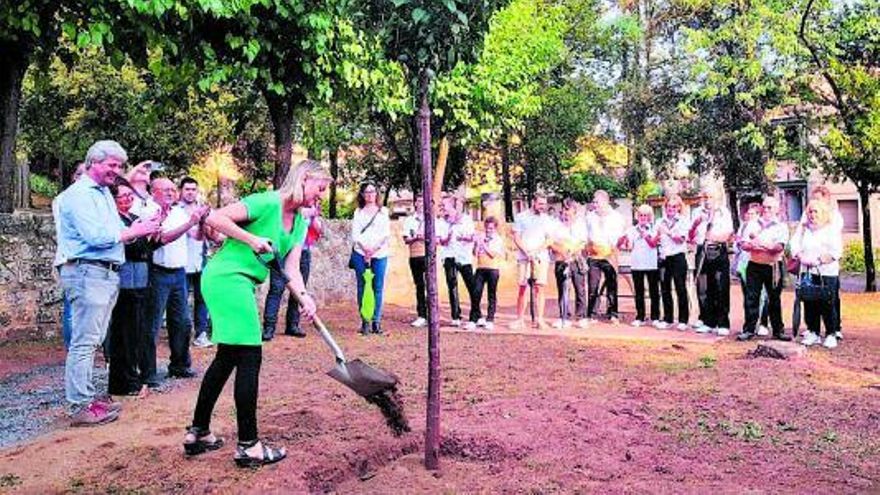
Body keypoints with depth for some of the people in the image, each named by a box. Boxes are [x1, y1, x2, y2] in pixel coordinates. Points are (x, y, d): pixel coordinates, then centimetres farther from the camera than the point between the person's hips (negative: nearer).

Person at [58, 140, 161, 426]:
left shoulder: (105, 193, 20)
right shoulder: (79, 194, -9)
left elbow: (114, 233, 18)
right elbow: (96, 236, -20)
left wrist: (139, 228, 0)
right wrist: (135, 231, -12)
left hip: (107, 273, 10)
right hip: (88, 272, -10)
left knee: (92, 340, 13)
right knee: (84, 341, -7)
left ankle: (86, 396, 21)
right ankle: (80, 406, -3)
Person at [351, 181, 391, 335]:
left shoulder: (383, 211, 13)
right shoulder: (358, 212, 14)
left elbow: (386, 233, 4)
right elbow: (355, 233, 4)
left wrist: (375, 248, -9)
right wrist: (364, 247, -12)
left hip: (380, 253, 0)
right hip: (360, 253, 0)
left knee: (378, 288, -3)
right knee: (362, 287, -1)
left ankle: (376, 321, 1)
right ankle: (365, 321, 3)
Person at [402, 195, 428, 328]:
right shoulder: (409, 220, 12)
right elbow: (406, 240, 4)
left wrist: (426, 238, -12)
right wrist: (415, 238, -14)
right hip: (414, 256, 2)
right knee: (419, 286, 5)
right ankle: (421, 315, 8)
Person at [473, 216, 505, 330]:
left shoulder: (498, 240, 2)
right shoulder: (480, 237, 11)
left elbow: (493, 254, -10)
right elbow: (475, 253, 6)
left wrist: (484, 245, -10)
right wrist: (477, 244, -9)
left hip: (493, 269, -3)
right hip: (480, 268, 3)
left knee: (492, 295, 1)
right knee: (476, 293, -3)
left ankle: (490, 320, 5)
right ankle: (479, 318, 10)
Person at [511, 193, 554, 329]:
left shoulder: (547, 219, 11)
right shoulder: (521, 217, 8)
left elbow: (549, 240, 5)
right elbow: (516, 237, 3)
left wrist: (536, 251, -9)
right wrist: (527, 252, -9)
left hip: (541, 257, 1)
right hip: (523, 256, 0)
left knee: (539, 287, -5)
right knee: (522, 288, -1)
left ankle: (539, 319, -2)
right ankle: (519, 319, 4)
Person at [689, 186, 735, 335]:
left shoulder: (724, 212, 8)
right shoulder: (697, 212, 12)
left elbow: (728, 233, -1)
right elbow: (690, 236, 7)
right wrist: (695, 224, -11)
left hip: (719, 252, -2)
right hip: (702, 252, 2)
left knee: (721, 289, -6)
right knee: (703, 289, 4)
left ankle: (723, 324, -1)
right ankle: (707, 322, 13)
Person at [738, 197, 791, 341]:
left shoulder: (781, 226, 2)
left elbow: (780, 247, -13)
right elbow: (744, 245, 2)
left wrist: (758, 245, -24)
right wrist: (751, 245, -20)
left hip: (773, 267, -1)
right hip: (754, 265, 2)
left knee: (775, 299, 7)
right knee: (751, 298, 0)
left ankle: (778, 330, 16)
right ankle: (749, 330, 6)